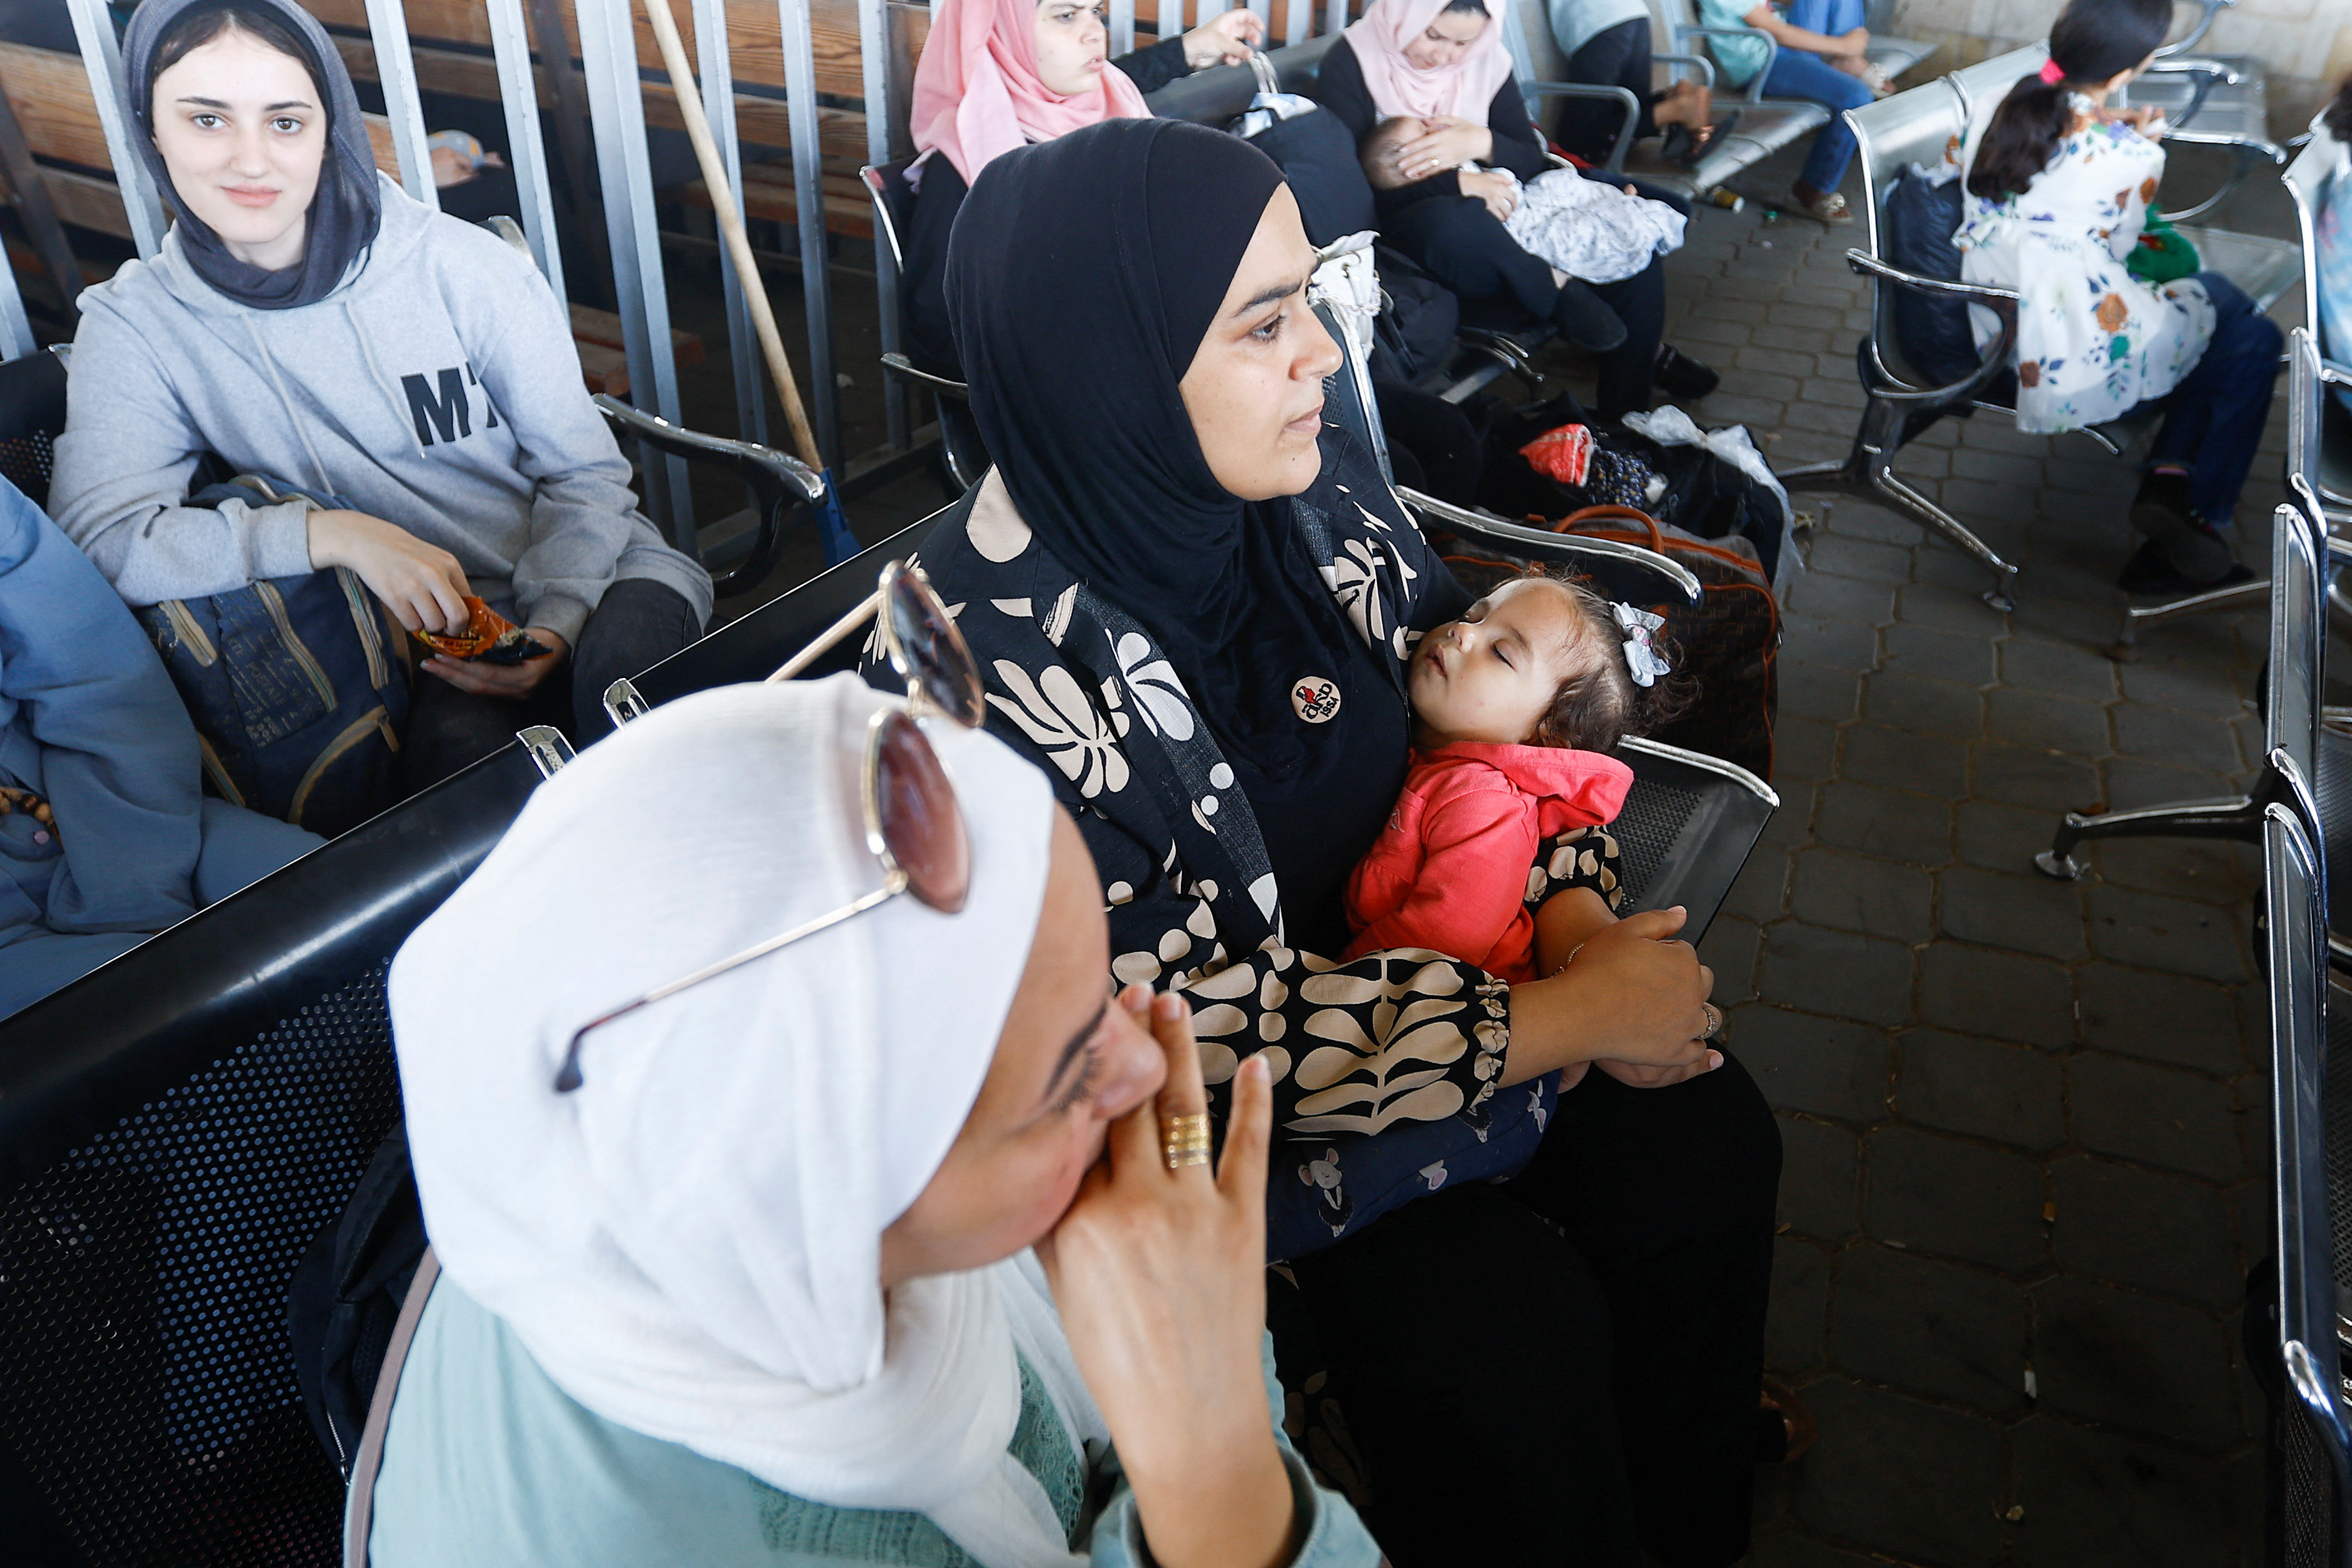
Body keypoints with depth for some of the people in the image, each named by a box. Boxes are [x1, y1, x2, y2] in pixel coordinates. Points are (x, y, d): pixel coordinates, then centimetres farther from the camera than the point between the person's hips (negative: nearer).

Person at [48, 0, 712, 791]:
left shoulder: (464, 267, -5)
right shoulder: (134, 326, -1)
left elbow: (586, 474, 0)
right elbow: (96, 536, -14)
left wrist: (554, 628, -16)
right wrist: (333, 532, -26)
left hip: (591, 575, 1)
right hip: (436, 633, 0)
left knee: (624, 667, -34)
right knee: (459, 747, -34)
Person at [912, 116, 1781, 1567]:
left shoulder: (1308, 480, -10)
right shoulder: (1002, 648, -30)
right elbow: (1191, 1028, -27)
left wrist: (1584, 940, -11)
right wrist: (1561, 1016, -22)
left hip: (1395, 943, 7)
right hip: (1210, 1116, -6)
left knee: (1704, 1134, -3)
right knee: (1512, 1333, -18)